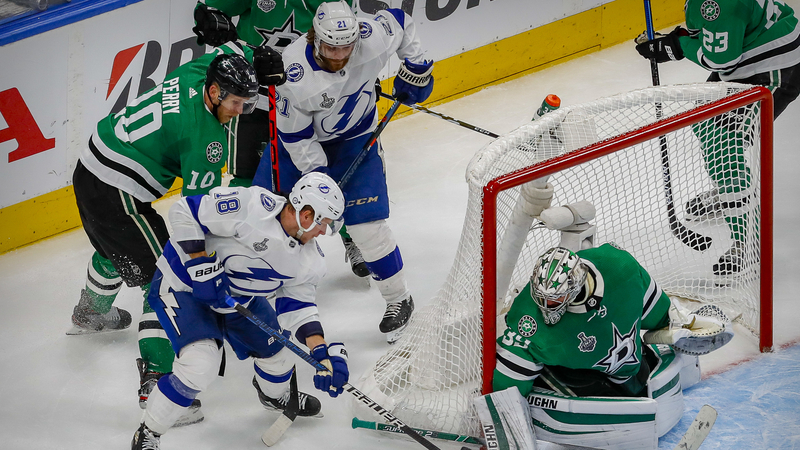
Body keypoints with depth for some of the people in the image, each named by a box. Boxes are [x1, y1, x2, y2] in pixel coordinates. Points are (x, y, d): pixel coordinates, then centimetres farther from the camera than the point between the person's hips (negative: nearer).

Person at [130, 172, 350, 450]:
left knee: (275, 348, 16)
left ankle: (275, 395, 54)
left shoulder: (309, 260, -7)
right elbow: (184, 213, -27)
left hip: (238, 296, 8)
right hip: (183, 283, -8)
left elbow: (297, 306, -3)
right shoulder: (250, 206, -31)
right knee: (200, 366, -24)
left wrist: (324, 353, -16)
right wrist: (203, 269, -28)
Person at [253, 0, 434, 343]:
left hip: (355, 139, 0)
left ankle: (398, 299, 10)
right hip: (301, 140, 0)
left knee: (366, 223, -8)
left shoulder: (372, 39, -29)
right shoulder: (293, 73, -34)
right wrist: (319, 177, -22)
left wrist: (416, 65, -1)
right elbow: (296, 135, -22)